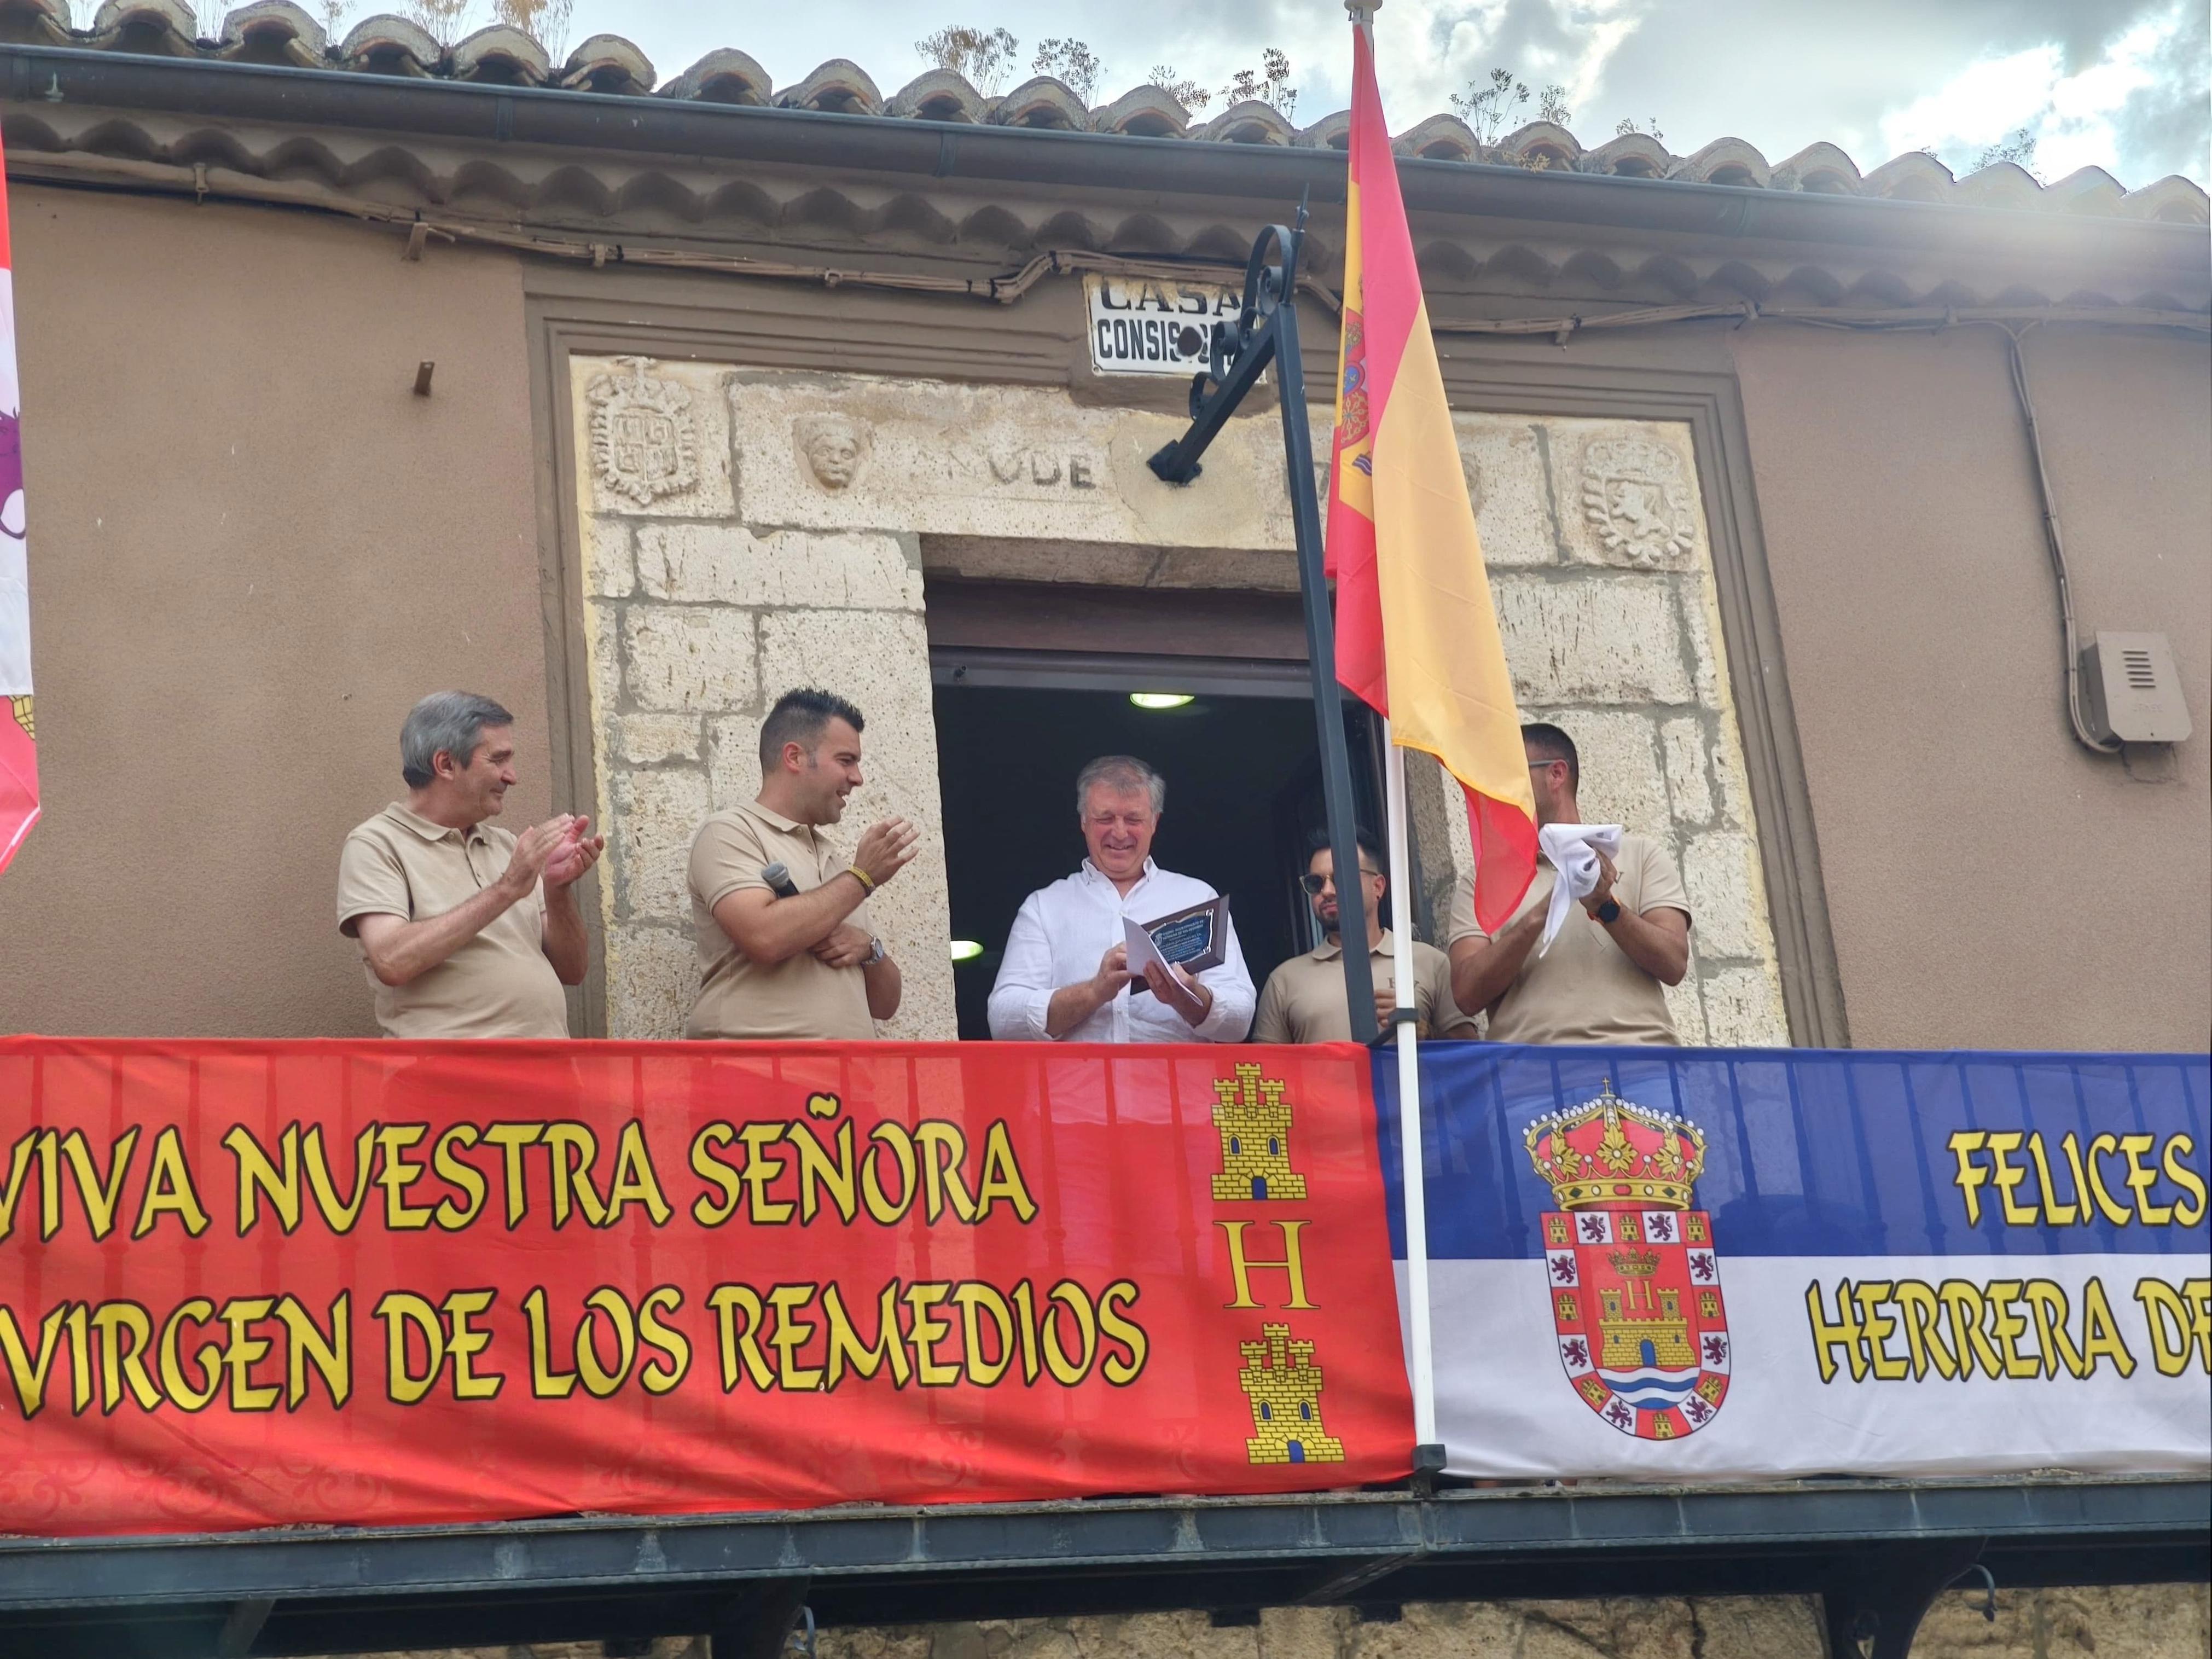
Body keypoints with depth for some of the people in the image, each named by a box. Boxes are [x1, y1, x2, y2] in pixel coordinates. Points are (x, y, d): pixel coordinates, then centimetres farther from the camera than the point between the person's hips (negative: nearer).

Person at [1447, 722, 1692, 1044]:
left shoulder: (1640, 855, 17)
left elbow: (1673, 965, 5)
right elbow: (1467, 994, 2)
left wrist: (1607, 907, -10)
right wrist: (1541, 914, -9)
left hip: (1637, 1057, 0)